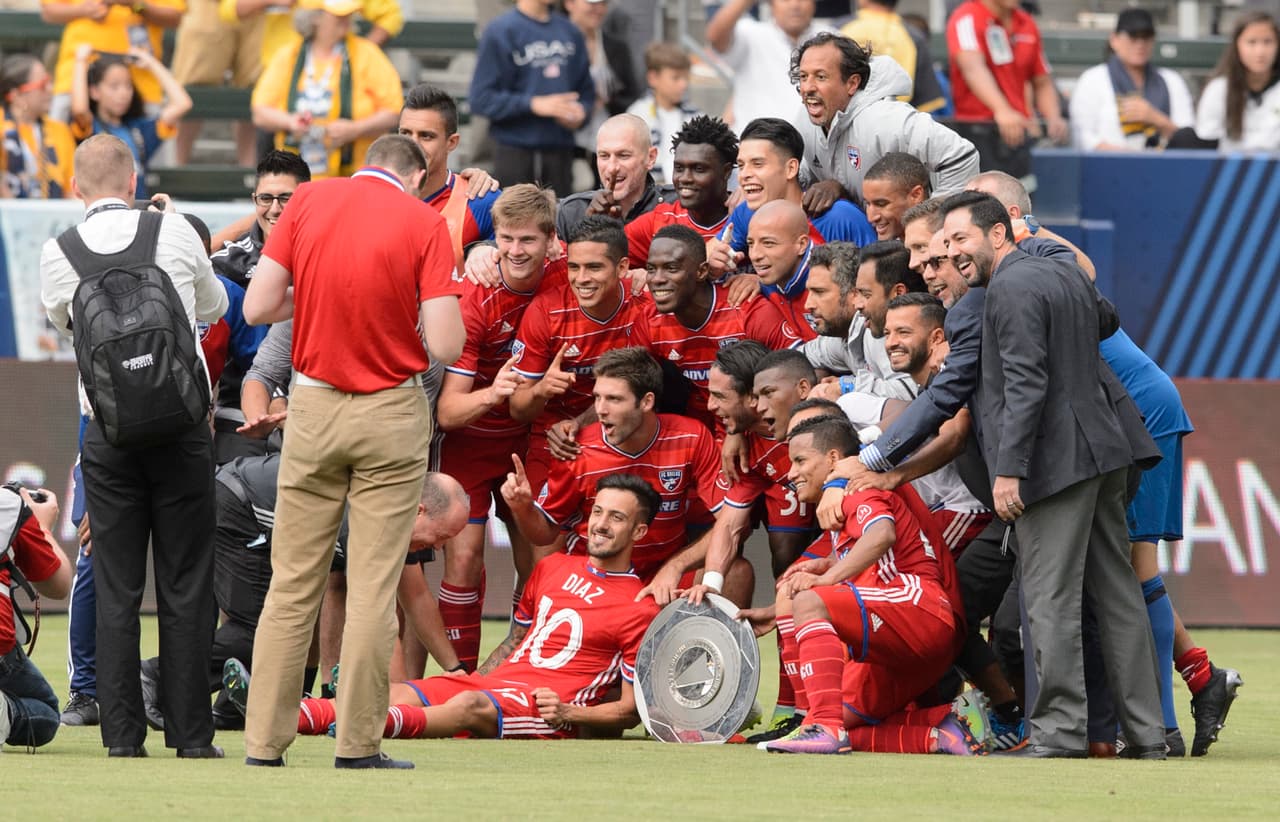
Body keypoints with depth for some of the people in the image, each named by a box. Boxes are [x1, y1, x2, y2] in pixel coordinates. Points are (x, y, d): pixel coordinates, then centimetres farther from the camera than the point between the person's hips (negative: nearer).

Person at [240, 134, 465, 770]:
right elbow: (445, 346, -12)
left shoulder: (308, 201, 0)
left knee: (292, 582, 7)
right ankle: (357, 744, 0)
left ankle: (265, 741, 6)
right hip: (391, 414, -2)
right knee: (373, 586, 1)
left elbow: (258, 307, -4)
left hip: (313, 407, 2)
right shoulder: (424, 222, -6)